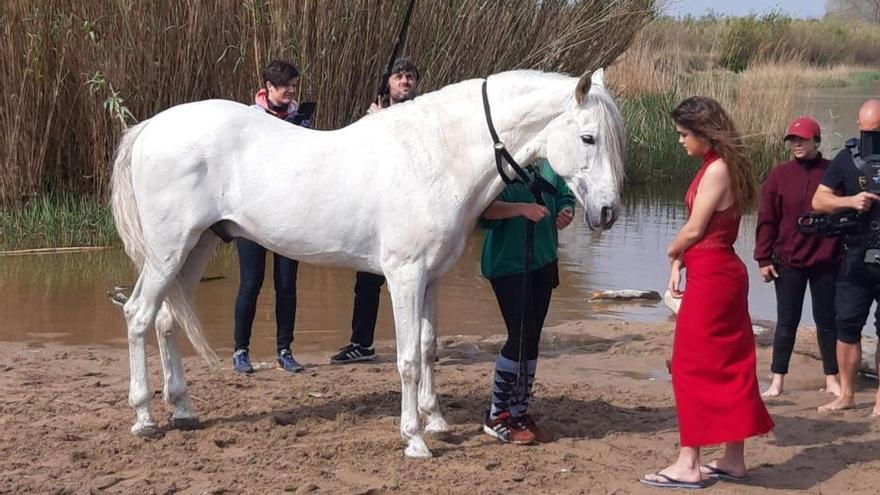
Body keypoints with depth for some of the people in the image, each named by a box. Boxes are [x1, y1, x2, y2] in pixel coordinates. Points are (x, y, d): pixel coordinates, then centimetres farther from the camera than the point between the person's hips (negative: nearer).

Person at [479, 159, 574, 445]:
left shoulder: (547, 164, 8)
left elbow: (565, 196, 17)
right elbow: (485, 207, -21)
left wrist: (566, 214, -5)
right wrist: (522, 209, -33)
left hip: (542, 261, 7)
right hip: (507, 263, -7)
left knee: (531, 339, 11)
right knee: (521, 335, -12)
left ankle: (519, 413, 22)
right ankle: (496, 416, 0)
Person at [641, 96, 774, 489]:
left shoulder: (717, 169, -16)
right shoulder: (719, 166, 13)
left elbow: (694, 228, -15)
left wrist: (672, 252, 4)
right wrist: (679, 264, 2)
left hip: (711, 277, -10)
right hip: (723, 273, 10)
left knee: (693, 367, -4)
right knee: (728, 366, 12)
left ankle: (689, 464, -1)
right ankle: (733, 459, 19)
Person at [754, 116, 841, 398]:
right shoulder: (779, 175, 0)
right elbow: (766, 220, 0)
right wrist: (764, 259, -3)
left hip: (826, 261, 0)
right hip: (788, 261, 0)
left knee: (827, 321, 9)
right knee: (786, 322, 6)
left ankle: (832, 380, 18)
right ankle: (778, 381, 11)